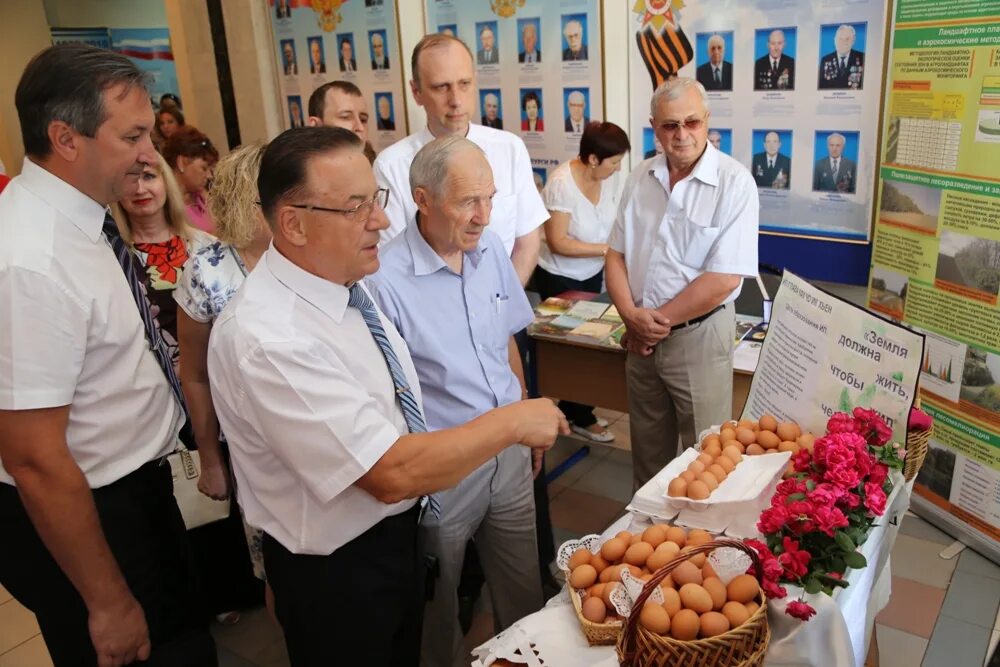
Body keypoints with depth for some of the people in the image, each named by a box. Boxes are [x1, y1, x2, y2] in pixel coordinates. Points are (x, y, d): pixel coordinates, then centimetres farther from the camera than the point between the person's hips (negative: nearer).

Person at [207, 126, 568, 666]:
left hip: (395, 533, 8)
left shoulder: (343, 279, -4)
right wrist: (513, 421, -24)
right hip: (338, 571, -8)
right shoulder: (267, 340, -33)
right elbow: (391, 473, -32)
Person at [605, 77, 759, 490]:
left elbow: (723, 278, -18)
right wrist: (631, 315, -10)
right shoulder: (641, 177, 4)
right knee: (647, 448, 20)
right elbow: (616, 255, 6)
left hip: (699, 333, -5)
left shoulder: (734, 182, -13)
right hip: (641, 337, 5)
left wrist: (659, 319, -12)